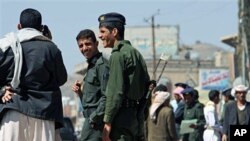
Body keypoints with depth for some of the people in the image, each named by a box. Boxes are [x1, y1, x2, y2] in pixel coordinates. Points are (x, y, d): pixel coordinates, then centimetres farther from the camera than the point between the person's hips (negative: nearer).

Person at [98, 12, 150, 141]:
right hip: (136, 118, 9)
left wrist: (107, 122, -16)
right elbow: (147, 90, 19)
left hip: (122, 118, -9)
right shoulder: (136, 53, 18)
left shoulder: (118, 55, -9)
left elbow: (116, 92, -17)